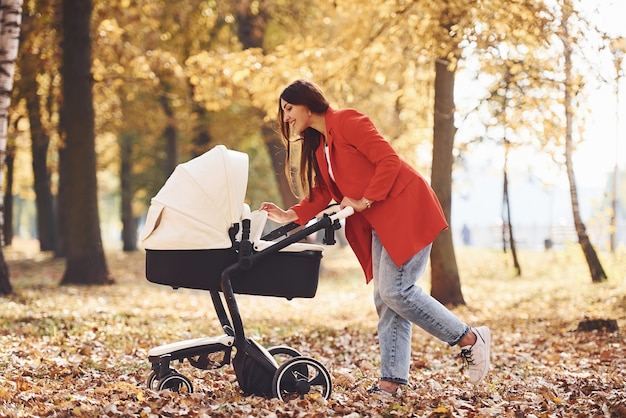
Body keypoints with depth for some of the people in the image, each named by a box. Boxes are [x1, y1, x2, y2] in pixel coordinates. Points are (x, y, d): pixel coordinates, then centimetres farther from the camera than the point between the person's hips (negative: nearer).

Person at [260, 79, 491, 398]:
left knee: (395, 290, -15)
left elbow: (389, 160, -18)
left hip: (407, 210, -9)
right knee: (385, 299, 3)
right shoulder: (318, 144, 16)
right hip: (380, 223, 10)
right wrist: (290, 215, 5)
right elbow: (323, 192, 17)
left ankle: (471, 339, -2)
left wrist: (363, 201, -17)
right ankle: (391, 381, 2)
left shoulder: (347, 121, -12)